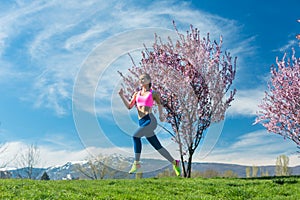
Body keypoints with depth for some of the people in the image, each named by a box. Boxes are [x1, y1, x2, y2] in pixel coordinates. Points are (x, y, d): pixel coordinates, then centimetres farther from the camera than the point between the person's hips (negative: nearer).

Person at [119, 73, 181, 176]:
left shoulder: (153, 93, 5)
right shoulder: (137, 94, 17)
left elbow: (159, 104, 21)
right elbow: (129, 106, 9)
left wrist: (161, 115, 13)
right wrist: (122, 95, 1)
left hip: (150, 120, -5)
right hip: (142, 122, 5)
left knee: (135, 136, -26)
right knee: (157, 146, 7)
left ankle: (136, 163, -16)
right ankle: (174, 163, 21)